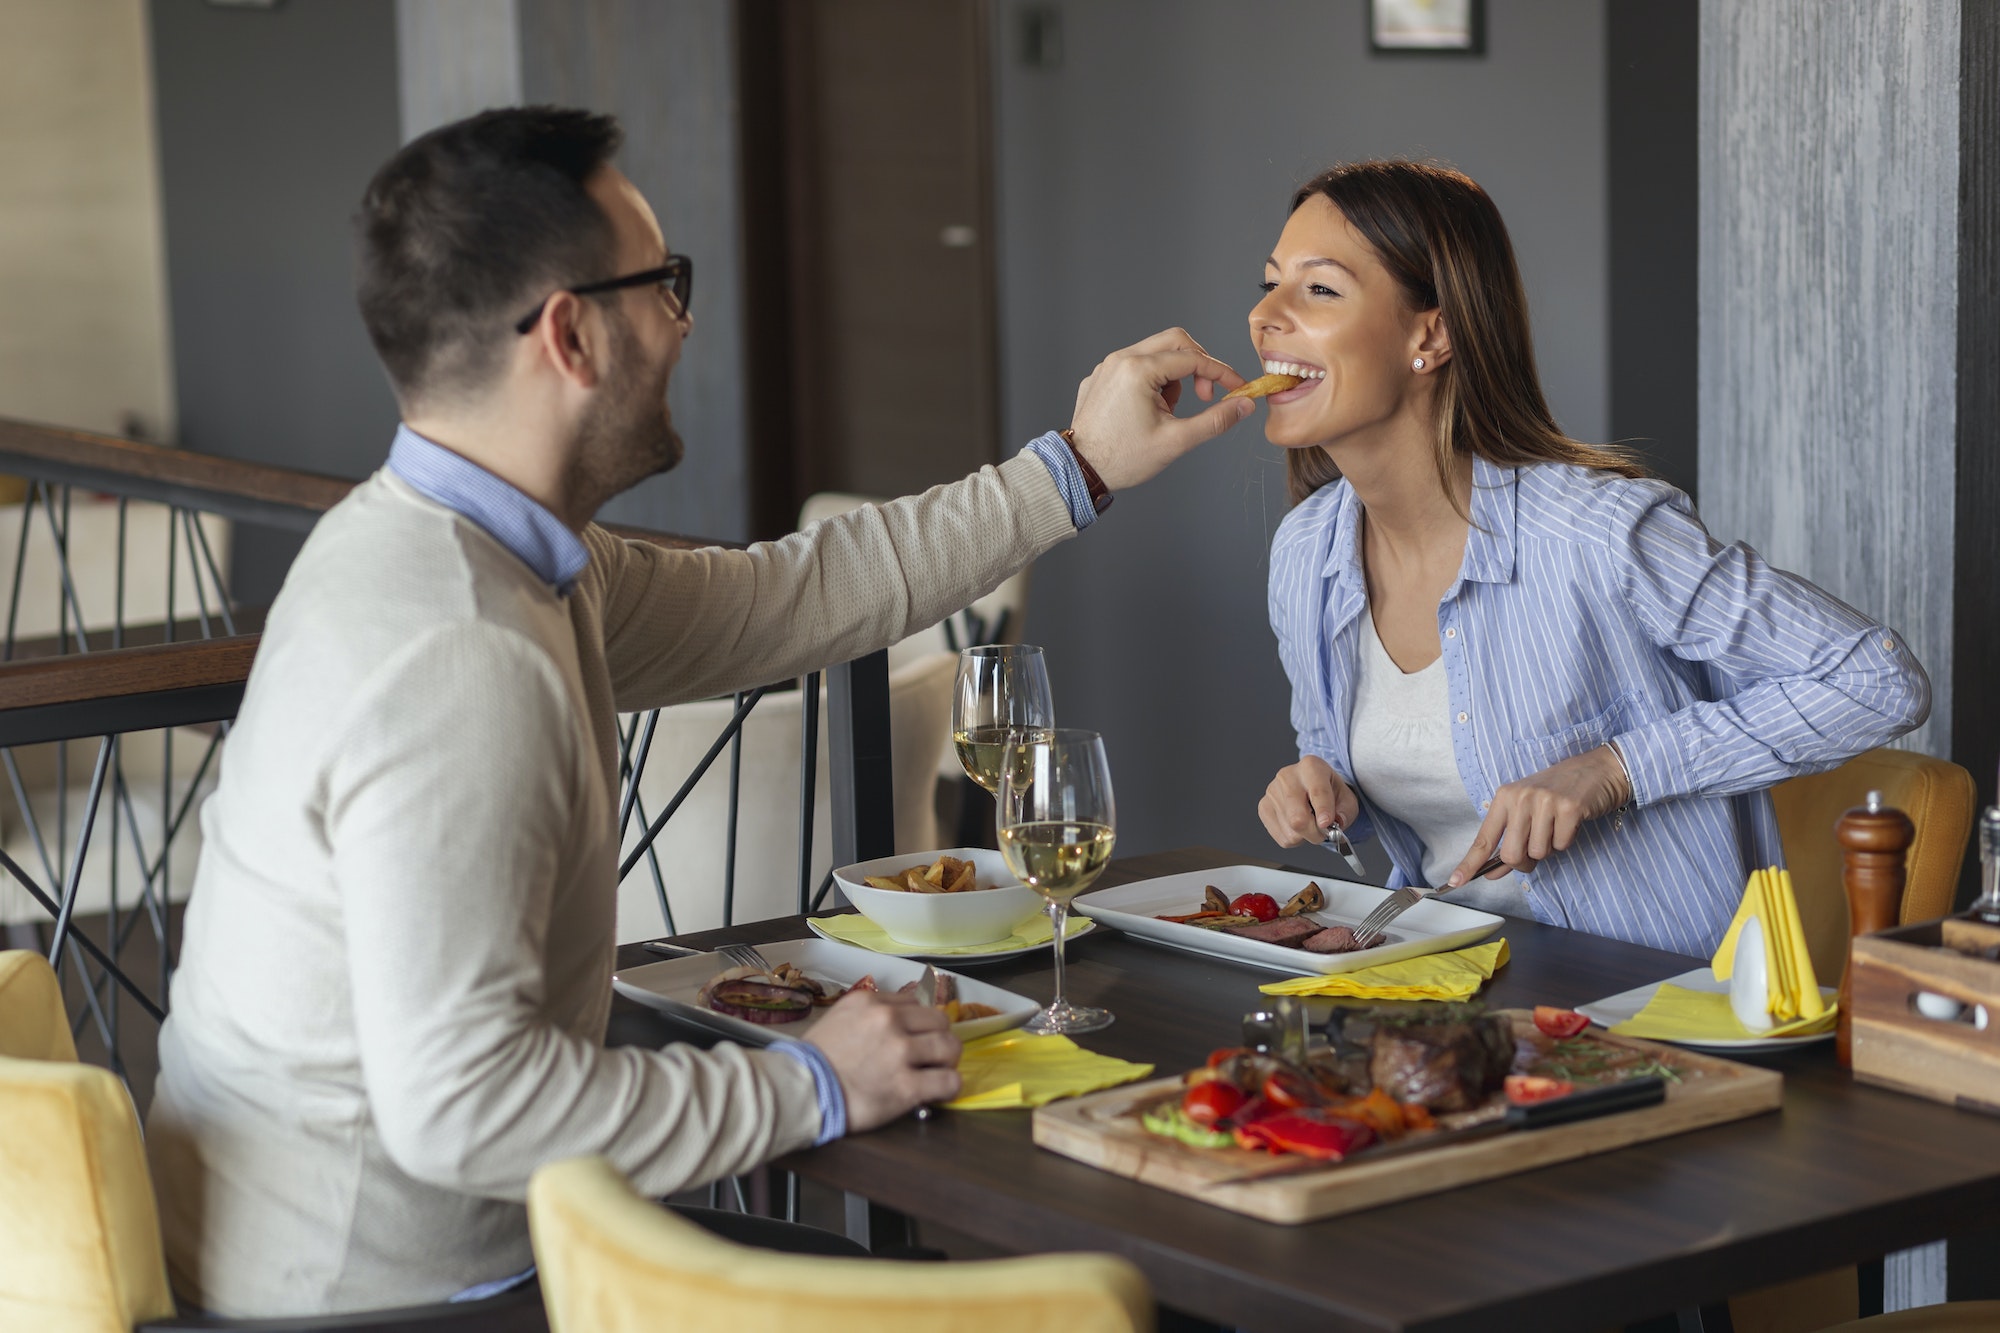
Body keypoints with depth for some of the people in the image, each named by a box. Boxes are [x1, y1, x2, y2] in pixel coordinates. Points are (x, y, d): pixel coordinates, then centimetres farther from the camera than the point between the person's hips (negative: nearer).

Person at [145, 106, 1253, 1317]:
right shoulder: (460, 656, -27)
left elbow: (781, 602, 17)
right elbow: (459, 1101, -29)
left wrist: (1076, 469, 20)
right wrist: (809, 1090, -18)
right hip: (376, 1286, -9)